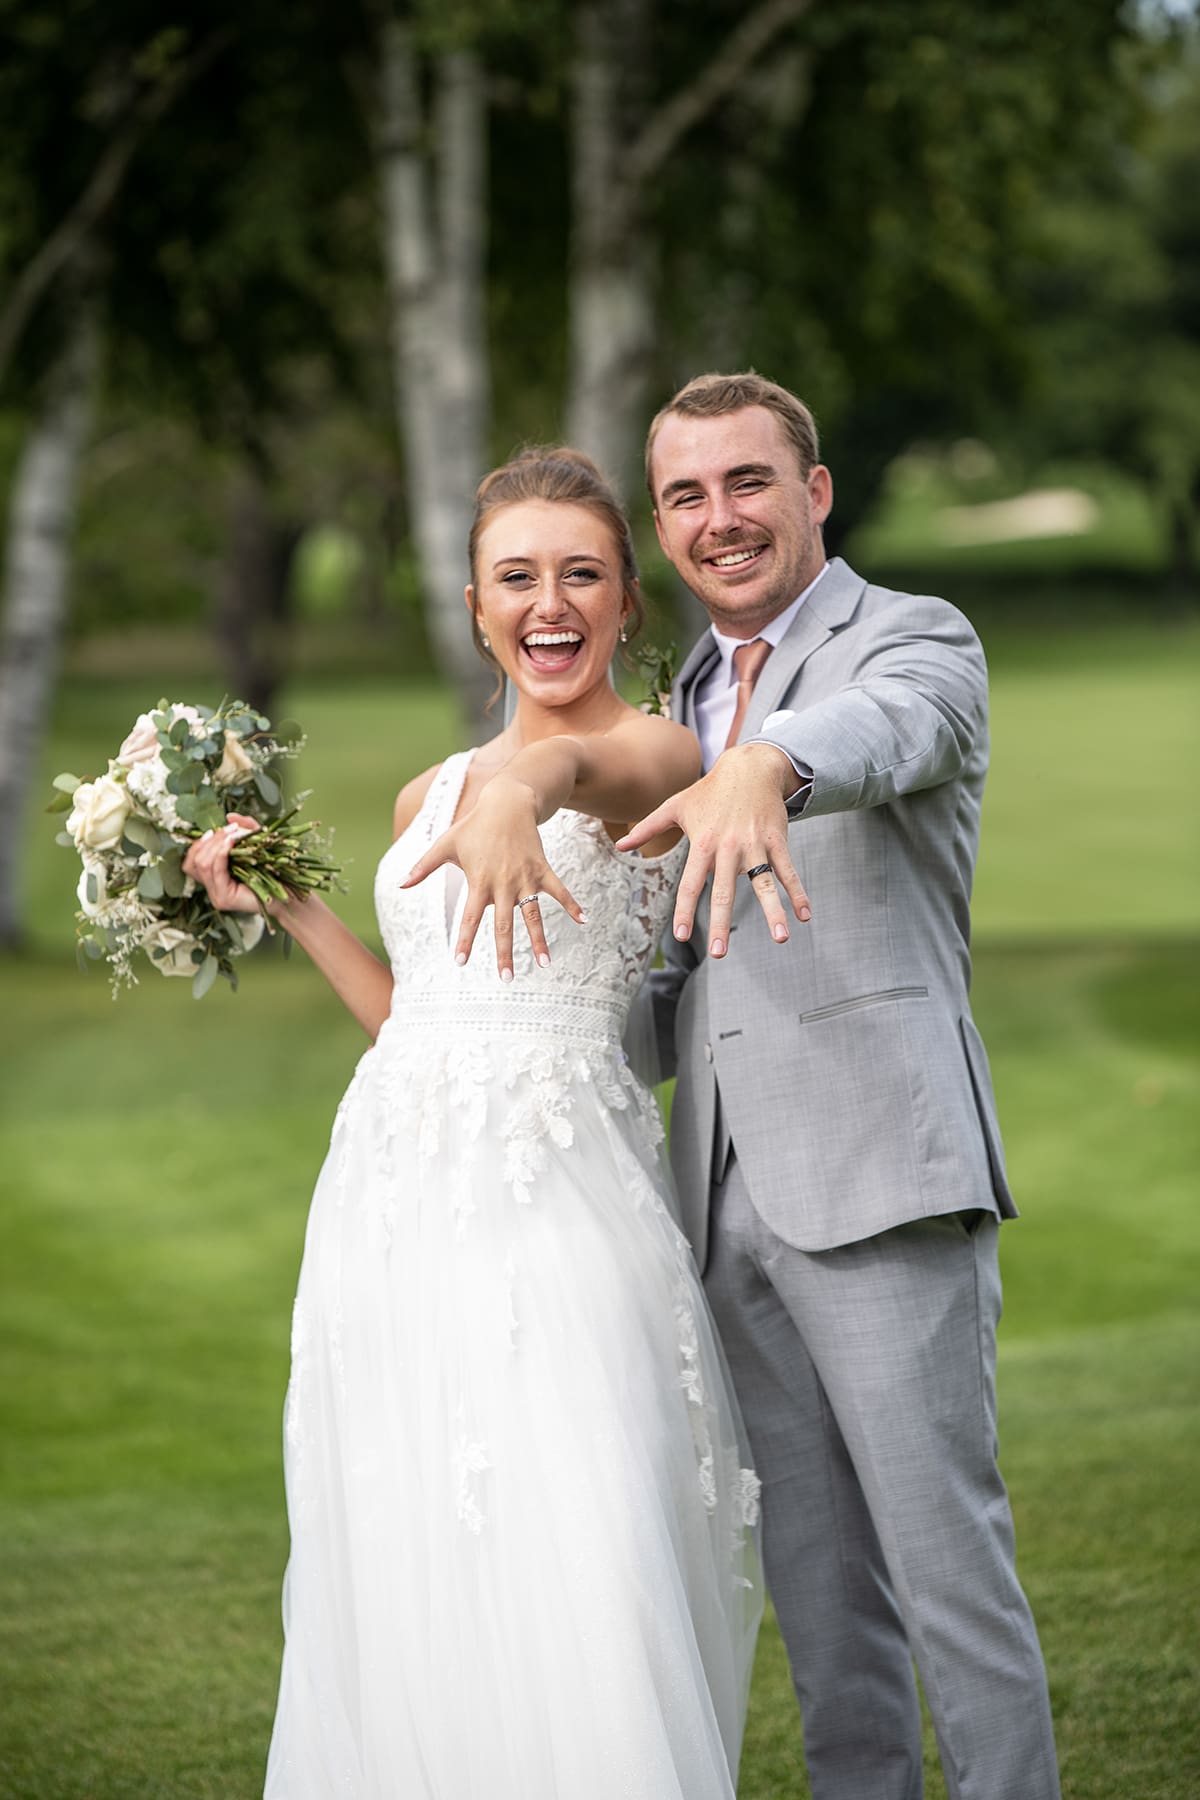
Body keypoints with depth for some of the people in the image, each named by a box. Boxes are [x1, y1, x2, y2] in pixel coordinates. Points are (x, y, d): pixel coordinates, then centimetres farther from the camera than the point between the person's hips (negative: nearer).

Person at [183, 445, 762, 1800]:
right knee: (406, 1581, 7)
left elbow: (586, 762, -30)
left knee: (576, 1590, -13)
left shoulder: (654, 753, -4)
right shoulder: (430, 796, 17)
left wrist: (521, 792, -53)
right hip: (395, 1208, 7)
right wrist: (284, 901, 17)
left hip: (554, 1203, -6)